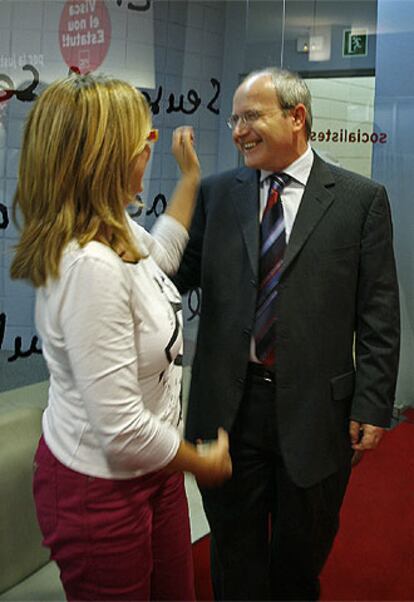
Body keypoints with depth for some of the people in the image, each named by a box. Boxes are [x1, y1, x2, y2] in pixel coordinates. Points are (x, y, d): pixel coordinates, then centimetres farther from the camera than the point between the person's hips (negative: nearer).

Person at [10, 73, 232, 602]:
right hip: (100, 490, -9)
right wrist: (204, 463, -12)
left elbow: (159, 255, 25)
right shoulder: (91, 266, -31)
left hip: (149, 468, 9)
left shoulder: (116, 234, -2)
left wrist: (190, 177, 27)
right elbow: (123, 430, -30)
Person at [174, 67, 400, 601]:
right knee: (234, 549, 19)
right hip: (229, 406, 2)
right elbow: (180, 272, 2)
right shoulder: (216, 192, 3)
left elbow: (378, 316, -5)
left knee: (301, 555, 21)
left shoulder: (361, 199, -4)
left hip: (314, 410, -1)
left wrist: (372, 406, -8)